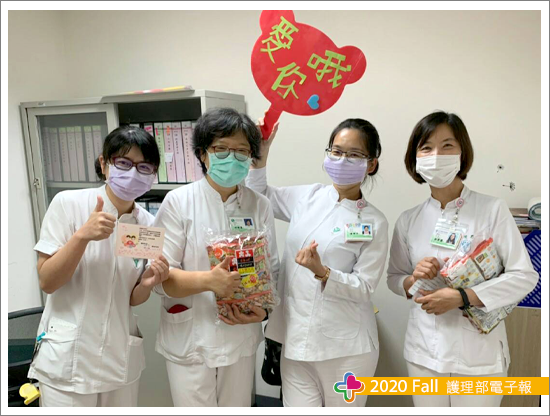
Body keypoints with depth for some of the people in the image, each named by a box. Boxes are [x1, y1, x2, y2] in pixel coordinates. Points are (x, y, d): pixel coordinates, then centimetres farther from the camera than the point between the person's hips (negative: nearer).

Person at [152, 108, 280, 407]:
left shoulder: (260, 206, 1)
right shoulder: (179, 202, -8)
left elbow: (271, 269, 4)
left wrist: (262, 309, -14)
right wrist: (208, 280, -28)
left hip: (241, 338, 3)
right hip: (189, 340, -3)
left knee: (238, 407, 18)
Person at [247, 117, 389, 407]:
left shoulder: (374, 222, -7)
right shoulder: (306, 197, 2)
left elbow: (365, 287, -8)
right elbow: (257, 197, 14)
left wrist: (322, 273, -24)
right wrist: (262, 152, 2)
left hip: (346, 347, -2)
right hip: (296, 338, 3)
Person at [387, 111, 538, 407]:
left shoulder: (492, 210, -6)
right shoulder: (408, 220, 2)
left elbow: (524, 276, -8)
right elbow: (394, 277, 11)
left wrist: (461, 297, -18)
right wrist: (414, 280, -12)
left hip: (478, 353, -2)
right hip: (424, 352, 3)